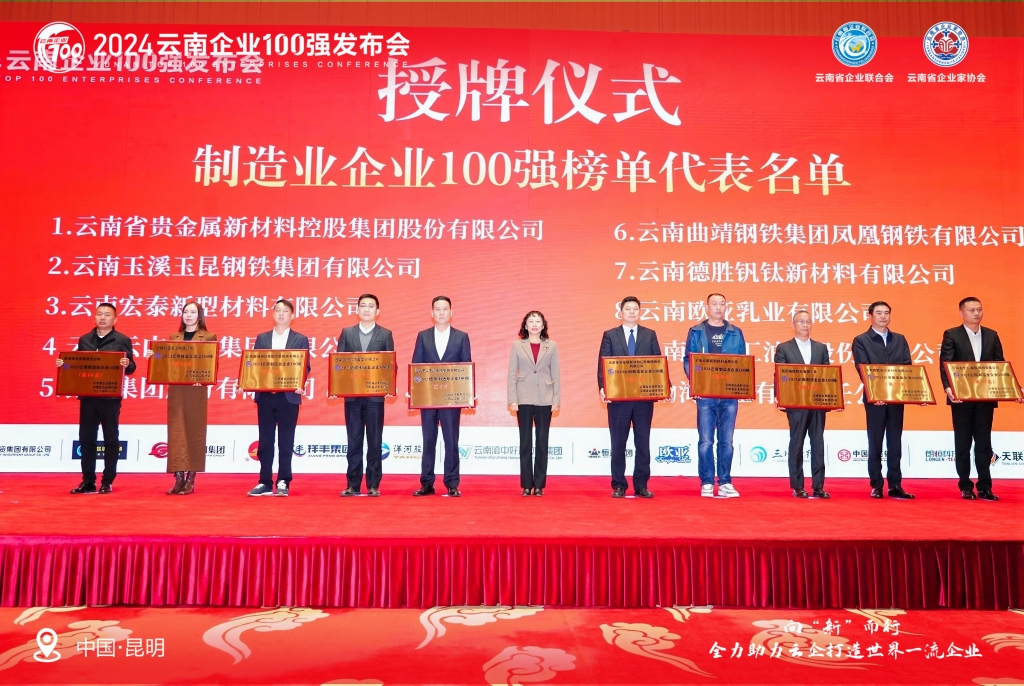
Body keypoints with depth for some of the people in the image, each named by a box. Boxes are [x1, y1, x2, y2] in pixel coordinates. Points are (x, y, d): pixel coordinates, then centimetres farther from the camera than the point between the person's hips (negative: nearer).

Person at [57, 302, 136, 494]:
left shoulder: (122, 340, 1)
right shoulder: (84, 340, 13)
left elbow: (131, 368, -3)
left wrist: (127, 365, -25)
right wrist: (63, 364, -3)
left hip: (111, 397, -4)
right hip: (87, 396, 4)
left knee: (111, 439, 2)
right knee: (86, 438, 6)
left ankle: (107, 482, 9)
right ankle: (88, 481, 14)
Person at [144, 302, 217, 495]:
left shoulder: (209, 337, 3)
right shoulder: (173, 337, 15)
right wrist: (153, 356, -4)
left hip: (196, 391, -3)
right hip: (175, 390, 3)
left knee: (194, 432, 1)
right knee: (176, 432, 1)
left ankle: (190, 479, 7)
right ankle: (178, 478, 5)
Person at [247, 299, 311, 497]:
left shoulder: (301, 339, 5)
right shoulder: (262, 338, 12)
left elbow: (305, 367, 0)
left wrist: (300, 384, -18)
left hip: (289, 396, -2)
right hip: (265, 396, 3)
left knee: (286, 441, 2)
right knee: (265, 441, 6)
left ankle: (283, 482, 9)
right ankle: (265, 483, 12)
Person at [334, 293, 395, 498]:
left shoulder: (385, 334, 5)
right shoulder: (347, 332, 10)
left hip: (375, 395, -1)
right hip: (352, 394, 2)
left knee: (374, 442, 3)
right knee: (354, 442, 6)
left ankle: (373, 485, 10)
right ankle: (353, 485, 12)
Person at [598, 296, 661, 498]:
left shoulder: (650, 335, 9)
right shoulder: (610, 335, 5)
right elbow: (602, 365, -1)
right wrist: (603, 388, -15)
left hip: (644, 396, 1)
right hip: (618, 396, -1)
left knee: (643, 442, 6)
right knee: (618, 443, 5)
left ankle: (641, 485, 15)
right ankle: (619, 485, 14)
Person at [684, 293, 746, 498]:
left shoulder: (735, 333, 10)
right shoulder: (696, 332, 5)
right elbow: (688, 361, 3)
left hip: (730, 394, 2)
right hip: (706, 394, -2)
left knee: (726, 441, 5)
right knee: (706, 441, -1)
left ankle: (725, 483, 13)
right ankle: (707, 483, 8)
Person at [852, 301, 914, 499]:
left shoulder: (900, 339, 14)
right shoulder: (861, 340, 1)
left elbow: (907, 366, 5)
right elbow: (862, 369, -9)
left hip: (897, 397, 4)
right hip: (875, 398, -3)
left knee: (895, 442, 6)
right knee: (875, 443, 3)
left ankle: (895, 486, 11)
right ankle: (876, 486, 8)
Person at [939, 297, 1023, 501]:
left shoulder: (992, 335, 11)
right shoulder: (951, 335, -1)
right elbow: (945, 365, -9)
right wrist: (948, 388, -25)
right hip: (962, 397, -3)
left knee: (984, 442, 5)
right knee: (963, 443, 4)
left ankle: (985, 487, 11)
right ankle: (965, 486, 12)